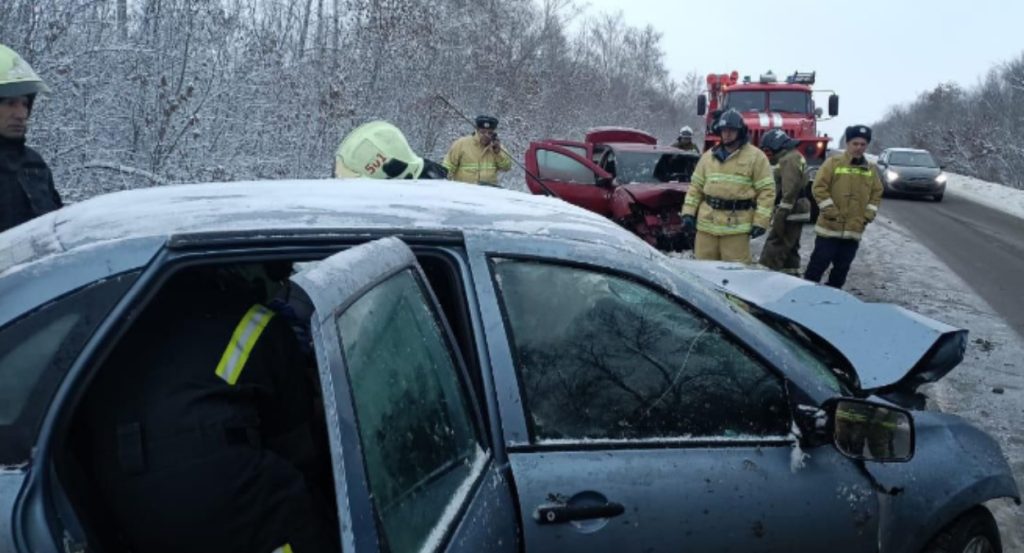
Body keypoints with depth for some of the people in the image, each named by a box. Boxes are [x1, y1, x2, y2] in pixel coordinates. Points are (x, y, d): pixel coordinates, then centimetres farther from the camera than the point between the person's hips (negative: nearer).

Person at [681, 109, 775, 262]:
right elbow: (696, 187, 16)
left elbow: (766, 191, -5)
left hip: (736, 227, -5)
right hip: (707, 224, 5)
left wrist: (760, 221, -11)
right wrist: (688, 213, 6)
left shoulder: (756, 157, -1)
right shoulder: (708, 156, 14)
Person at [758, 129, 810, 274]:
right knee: (789, 251, 15)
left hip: (790, 215, -11)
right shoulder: (794, 157, 19)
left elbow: (789, 191, -24)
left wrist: (780, 216, -25)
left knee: (773, 251, -13)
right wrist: (779, 215, 23)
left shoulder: (789, 160, -15)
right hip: (794, 214, 11)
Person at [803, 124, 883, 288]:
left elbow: (876, 195, 14)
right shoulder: (833, 162, -5)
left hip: (854, 230, 4)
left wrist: (867, 216, 0)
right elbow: (819, 188, -10)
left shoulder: (871, 169, 9)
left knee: (842, 267, 10)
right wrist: (831, 212, -14)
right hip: (830, 227, -4)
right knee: (819, 263, -2)